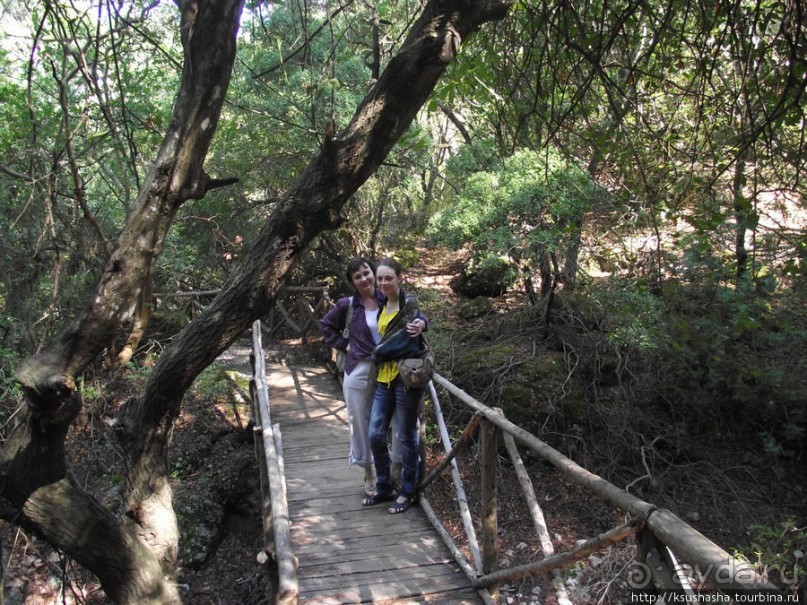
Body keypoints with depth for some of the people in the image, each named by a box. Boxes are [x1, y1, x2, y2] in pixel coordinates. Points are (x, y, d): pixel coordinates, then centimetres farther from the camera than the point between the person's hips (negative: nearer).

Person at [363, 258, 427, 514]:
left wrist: (377, 353, -3)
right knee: (376, 435, 6)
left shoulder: (409, 303, -10)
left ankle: (407, 492, 20)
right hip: (384, 378, 7)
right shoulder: (383, 304, 11)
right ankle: (384, 488, 24)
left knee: (406, 437, 4)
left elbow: (402, 342, -14)